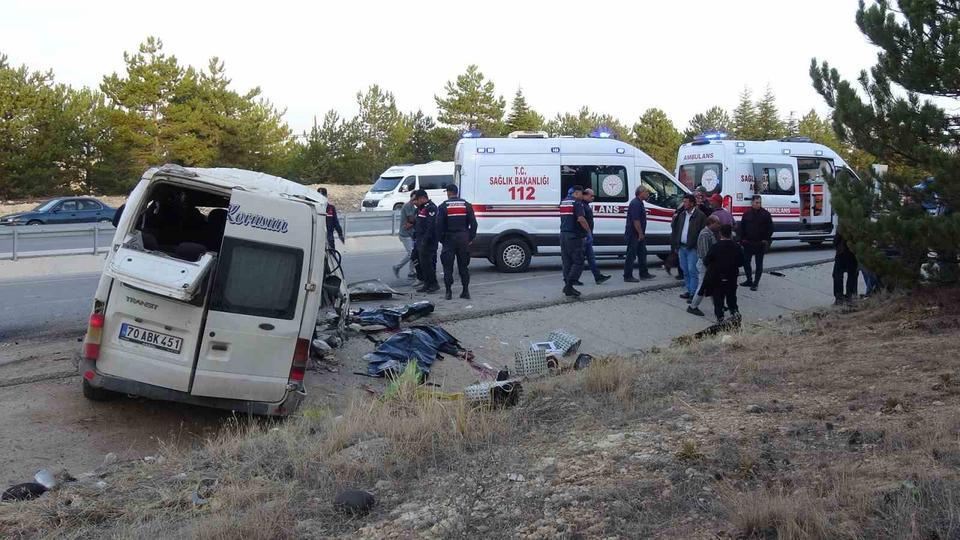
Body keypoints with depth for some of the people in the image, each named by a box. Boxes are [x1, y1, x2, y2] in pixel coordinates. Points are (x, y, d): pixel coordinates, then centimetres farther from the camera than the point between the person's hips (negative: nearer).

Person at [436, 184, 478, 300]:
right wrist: (471, 238, 8)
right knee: (463, 266, 9)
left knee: (448, 266, 3)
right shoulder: (467, 205, 4)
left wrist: (441, 239, 3)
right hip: (463, 239, 3)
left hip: (449, 239, -3)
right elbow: (473, 223, 2)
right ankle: (465, 291, 8)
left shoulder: (443, 206, -4)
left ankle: (448, 292, 1)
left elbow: (439, 225, -6)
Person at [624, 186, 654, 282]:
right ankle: (628, 276, 0)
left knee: (642, 254, 15)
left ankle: (643, 274, 24)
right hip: (633, 234, -11)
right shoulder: (635, 203, -18)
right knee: (631, 255, -5)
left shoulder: (640, 203, 16)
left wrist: (642, 233, 20)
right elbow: (635, 220, -24)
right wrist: (640, 233, -21)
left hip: (639, 235, 11)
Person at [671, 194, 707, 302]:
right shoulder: (682, 214, 12)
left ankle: (693, 293, -3)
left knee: (692, 271, -7)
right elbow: (674, 227, 23)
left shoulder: (700, 215, -10)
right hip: (682, 247, 7)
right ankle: (689, 291, 23)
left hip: (692, 248, -7)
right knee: (685, 271, 13)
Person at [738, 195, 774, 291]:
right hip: (748, 243, 3)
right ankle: (749, 280, 24)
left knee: (759, 264, 3)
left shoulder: (765, 214, -3)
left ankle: (755, 283, 9)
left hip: (760, 244, -3)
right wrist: (742, 239, 0)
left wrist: (766, 240, -8)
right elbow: (742, 227, 8)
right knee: (745, 262, 9)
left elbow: (770, 229, -1)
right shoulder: (747, 214, 3)